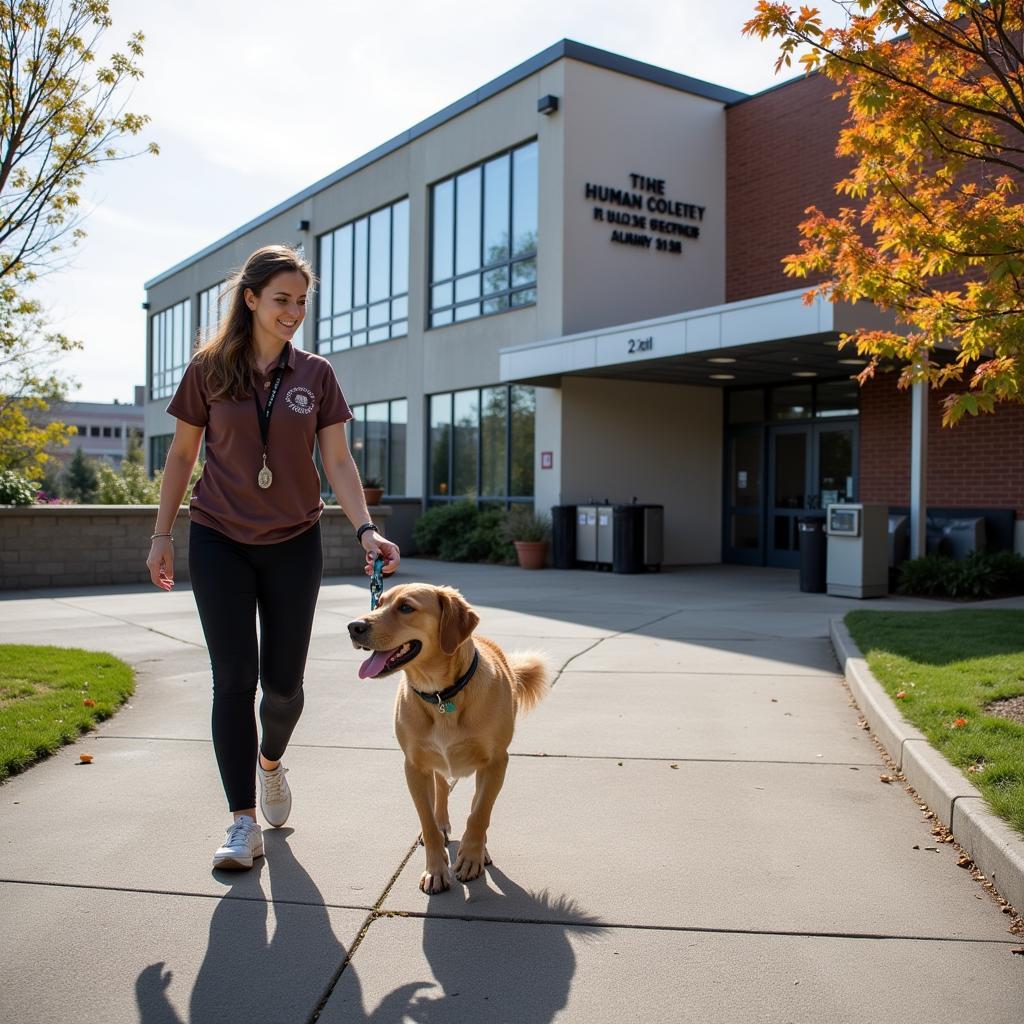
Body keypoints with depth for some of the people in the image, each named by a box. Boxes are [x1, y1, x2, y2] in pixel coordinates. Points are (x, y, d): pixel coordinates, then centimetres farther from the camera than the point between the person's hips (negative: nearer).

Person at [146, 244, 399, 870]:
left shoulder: (316, 374, 2)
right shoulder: (209, 370, 1)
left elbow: (338, 460, -2)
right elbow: (182, 455, 6)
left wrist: (365, 527, -16)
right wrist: (162, 534, 3)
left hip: (294, 544, 1)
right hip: (220, 543, -1)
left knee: (283, 681, 5)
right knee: (234, 678, -3)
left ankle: (270, 760, 38)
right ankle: (244, 823, 4)